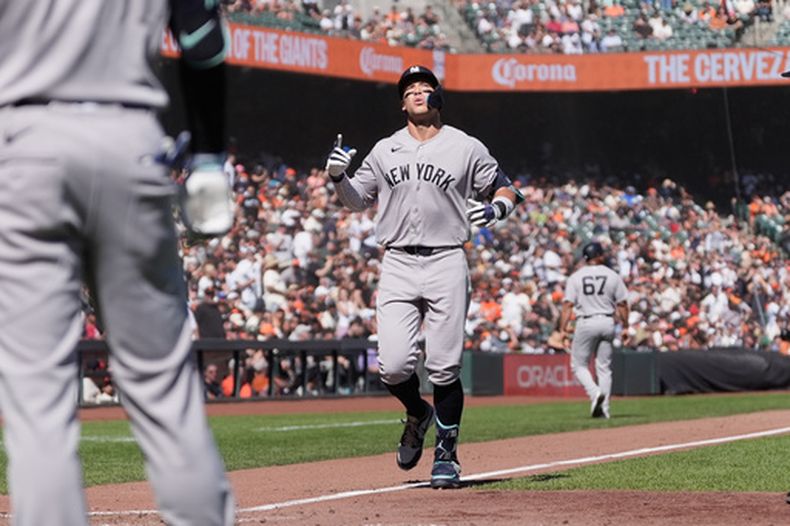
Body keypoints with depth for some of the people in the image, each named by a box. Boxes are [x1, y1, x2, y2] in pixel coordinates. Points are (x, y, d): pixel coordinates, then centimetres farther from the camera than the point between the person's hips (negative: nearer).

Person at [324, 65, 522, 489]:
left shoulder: (466, 148, 6)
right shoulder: (385, 150, 13)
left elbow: (507, 190, 12)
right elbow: (357, 201, 19)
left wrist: (496, 207, -11)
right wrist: (337, 177, -2)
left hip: (446, 263, -2)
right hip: (397, 264, 2)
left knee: (444, 368, -5)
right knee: (393, 365, -9)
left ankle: (446, 454, 8)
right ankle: (417, 415, 23)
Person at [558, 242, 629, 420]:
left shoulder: (576, 277, -1)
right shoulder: (613, 276, 2)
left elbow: (568, 304, -8)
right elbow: (622, 304, 4)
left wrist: (563, 328, -8)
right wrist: (625, 327, 13)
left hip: (586, 323, -2)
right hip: (607, 322, 2)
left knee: (579, 364, 8)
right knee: (604, 367, 9)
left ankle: (594, 392, -18)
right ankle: (604, 409, 7)